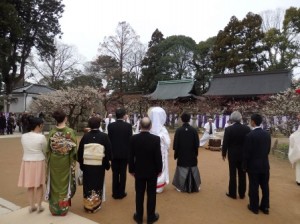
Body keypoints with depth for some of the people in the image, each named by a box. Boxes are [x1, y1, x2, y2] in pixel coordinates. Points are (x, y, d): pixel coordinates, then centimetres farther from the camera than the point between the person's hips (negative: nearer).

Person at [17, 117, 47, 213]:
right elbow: (45, 151, -5)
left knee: (30, 185, 15)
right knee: (39, 185, 11)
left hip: (27, 162, 4)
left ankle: (31, 206, 26)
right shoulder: (41, 137, -17)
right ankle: (39, 206, 21)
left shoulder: (23, 136, -3)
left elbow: (26, 149, 6)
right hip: (39, 162, -4)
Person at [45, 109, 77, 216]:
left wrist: (49, 161, 13)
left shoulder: (52, 132, -7)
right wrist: (73, 162, 2)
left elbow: (48, 149, -1)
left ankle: (54, 208, 26)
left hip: (53, 161, 2)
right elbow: (73, 149, -11)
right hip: (65, 161, -2)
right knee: (64, 183, 12)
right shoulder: (70, 131, -15)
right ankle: (63, 208, 24)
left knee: (55, 183, 15)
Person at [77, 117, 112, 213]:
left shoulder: (85, 136, -6)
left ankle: (87, 205, 26)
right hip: (99, 165, -1)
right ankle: (96, 205, 24)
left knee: (88, 185, 16)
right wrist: (107, 163, 8)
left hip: (87, 165, 2)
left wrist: (81, 163, 13)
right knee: (97, 185, 13)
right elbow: (109, 151, -7)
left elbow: (80, 152, 0)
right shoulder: (104, 136, -11)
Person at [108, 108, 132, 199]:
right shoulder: (128, 126, -10)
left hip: (114, 153, 2)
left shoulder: (110, 125, -5)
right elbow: (130, 140, -7)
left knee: (115, 173, 11)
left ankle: (115, 193, 18)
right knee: (123, 173, 8)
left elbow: (109, 139, 0)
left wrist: (110, 151, 10)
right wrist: (130, 152, 4)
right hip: (125, 153, -2)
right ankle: (121, 193, 16)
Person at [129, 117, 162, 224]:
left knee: (139, 194, 13)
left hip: (139, 171, 2)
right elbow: (158, 156, -12)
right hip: (152, 171, -1)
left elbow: (131, 156, -5)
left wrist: (131, 169, 7)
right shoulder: (156, 139, -17)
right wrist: (159, 169, 2)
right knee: (151, 194, 12)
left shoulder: (134, 138, -12)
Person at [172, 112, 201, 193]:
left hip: (181, 154, -1)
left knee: (182, 170, 10)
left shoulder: (178, 130, -12)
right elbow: (197, 143, -3)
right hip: (192, 154, 1)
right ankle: (194, 186, 24)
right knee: (193, 170, 14)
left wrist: (176, 153, 4)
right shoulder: (194, 130, -9)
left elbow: (175, 143, -7)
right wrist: (196, 152, 10)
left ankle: (181, 186, 16)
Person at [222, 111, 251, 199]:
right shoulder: (247, 128, -5)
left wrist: (224, 153, 3)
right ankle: (242, 194, 23)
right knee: (242, 175, 13)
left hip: (232, 155, -3)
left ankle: (232, 193, 16)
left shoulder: (228, 129, -14)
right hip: (244, 155, 3)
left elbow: (225, 143, -11)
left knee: (232, 174, 8)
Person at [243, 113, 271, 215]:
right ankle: (265, 207, 28)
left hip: (254, 165, -6)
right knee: (265, 186, 15)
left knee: (254, 187, 7)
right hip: (265, 164, 6)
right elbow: (268, 150, 6)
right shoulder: (267, 134, -1)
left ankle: (254, 207, 20)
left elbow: (247, 153, -15)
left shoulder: (250, 135, -19)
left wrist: (245, 165, -4)